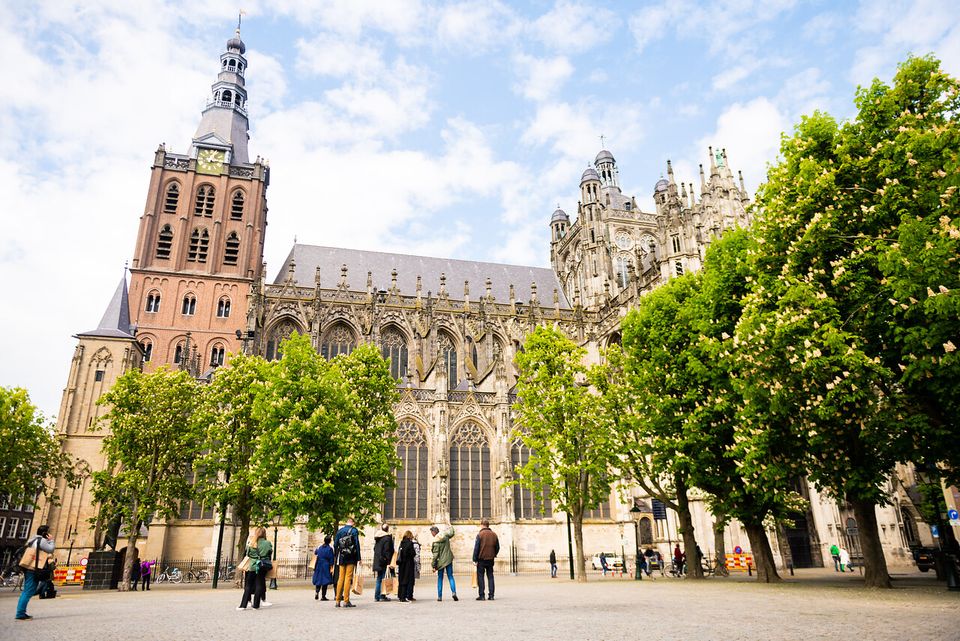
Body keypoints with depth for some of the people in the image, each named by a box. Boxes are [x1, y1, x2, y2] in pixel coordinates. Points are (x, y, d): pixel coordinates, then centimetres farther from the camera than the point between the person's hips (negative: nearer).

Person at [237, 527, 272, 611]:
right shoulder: (267, 543, -5)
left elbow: (247, 554, 5)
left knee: (248, 586, 10)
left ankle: (243, 605, 9)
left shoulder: (250, 543, 0)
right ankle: (256, 605, 4)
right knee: (259, 585, 5)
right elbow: (270, 553, 3)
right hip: (262, 567, -2)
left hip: (251, 567, 2)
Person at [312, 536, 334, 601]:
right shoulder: (330, 549, -10)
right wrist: (331, 568, -5)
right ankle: (323, 596, 1)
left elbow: (315, 552, 26)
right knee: (325, 581, 1)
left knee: (318, 580, 16)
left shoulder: (320, 547, 4)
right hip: (326, 566, -4)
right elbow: (331, 559, -10)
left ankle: (317, 591, -5)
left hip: (319, 566, 4)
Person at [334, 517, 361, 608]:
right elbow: (357, 544, -6)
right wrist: (358, 558, -3)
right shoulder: (354, 530, -2)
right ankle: (346, 601, -6)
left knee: (340, 578, 9)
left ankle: (338, 600, 10)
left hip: (342, 558, 4)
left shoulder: (339, 531, 9)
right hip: (351, 558, -4)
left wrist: (335, 557, 15)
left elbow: (335, 545, 9)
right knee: (348, 578, -3)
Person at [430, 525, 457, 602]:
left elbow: (435, 554, -15)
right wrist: (450, 527, 41)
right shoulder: (445, 535, -1)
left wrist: (434, 565, -8)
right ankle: (453, 592, -9)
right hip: (449, 560, 4)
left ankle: (439, 596, 9)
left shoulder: (435, 541, -15)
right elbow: (451, 532, 21)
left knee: (440, 578, 8)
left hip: (441, 562, -4)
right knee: (450, 577, 9)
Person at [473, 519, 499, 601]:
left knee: (480, 577, 4)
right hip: (491, 559, 4)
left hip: (481, 559, -4)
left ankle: (481, 595, 2)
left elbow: (476, 548, -11)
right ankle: (491, 595, 9)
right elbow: (497, 547, 10)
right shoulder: (494, 534, 4)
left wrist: (474, 559, -7)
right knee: (490, 576, 11)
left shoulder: (480, 534, -9)